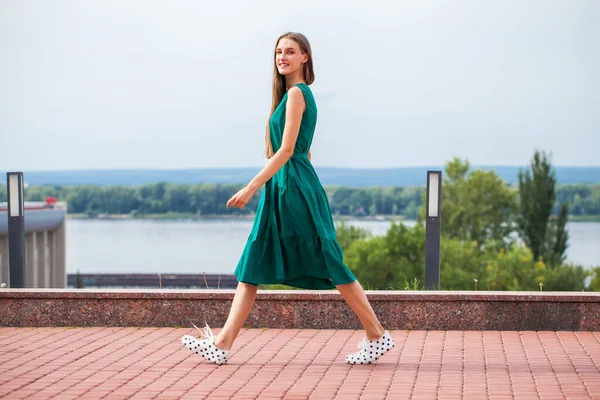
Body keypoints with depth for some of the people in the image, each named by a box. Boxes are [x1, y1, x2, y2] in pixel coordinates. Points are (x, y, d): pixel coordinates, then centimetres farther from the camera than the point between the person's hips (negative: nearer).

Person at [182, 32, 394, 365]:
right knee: (252, 265, 5)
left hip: (293, 187, -10)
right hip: (282, 189, 10)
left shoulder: (296, 93, -11)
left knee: (329, 265, -3)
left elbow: (286, 150, -17)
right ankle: (223, 344, 4)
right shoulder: (298, 94, 17)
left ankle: (377, 336, 7)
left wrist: (252, 187, -19)